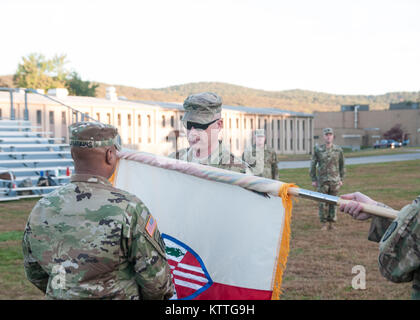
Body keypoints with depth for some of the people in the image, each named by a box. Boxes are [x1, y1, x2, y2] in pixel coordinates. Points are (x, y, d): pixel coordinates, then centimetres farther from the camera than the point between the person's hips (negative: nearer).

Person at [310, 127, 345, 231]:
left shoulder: (338, 150, 2)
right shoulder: (318, 150, -2)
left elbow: (341, 165, 10)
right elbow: (313, 165, 4)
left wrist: (341, 179, 7)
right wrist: (313, 180, 1)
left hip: (335, 181, 1)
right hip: (322, 180, -1)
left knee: (333, 202, 5)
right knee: (323, 203, 0)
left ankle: (331, 223, 15)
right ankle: (324, 224, 9)